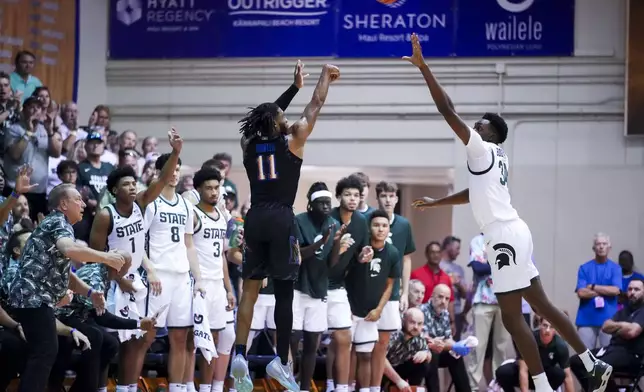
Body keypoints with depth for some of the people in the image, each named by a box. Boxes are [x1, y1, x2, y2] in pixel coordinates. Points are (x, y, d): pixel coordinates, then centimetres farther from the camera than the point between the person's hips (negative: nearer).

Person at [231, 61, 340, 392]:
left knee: (250, 290, 6)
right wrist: (325, 75, 29)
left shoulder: (249, 143, 14)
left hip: (255, 218, 4)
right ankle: (281, 361, -1)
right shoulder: (292, 139, 2)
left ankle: (240, 355, -9)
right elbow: (315, 106, 12)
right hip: (280, 219, -4)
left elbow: (267, 116, 32)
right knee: (284, 293, 0)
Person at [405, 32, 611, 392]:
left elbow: (448, 110, -12)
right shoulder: (492, 157, 19)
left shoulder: (482, 149, -6)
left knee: (512, 316, -8)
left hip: (506, 236, -10)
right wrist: (436, 203, 44)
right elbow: (476, 193, 37)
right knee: (541, 305, 15)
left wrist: (423, 66, -11)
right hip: (513, 233, 10)